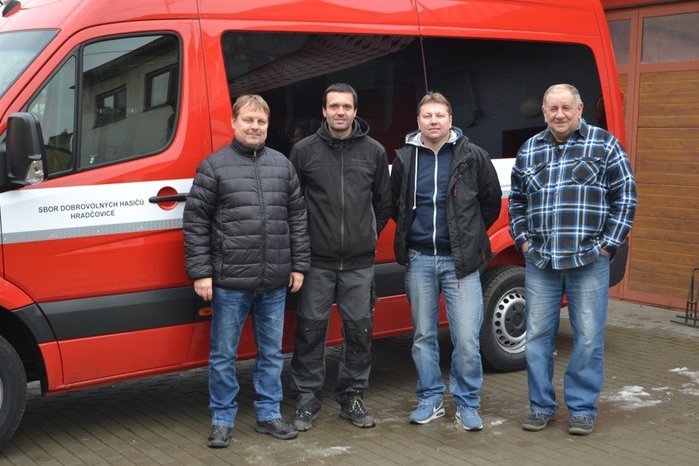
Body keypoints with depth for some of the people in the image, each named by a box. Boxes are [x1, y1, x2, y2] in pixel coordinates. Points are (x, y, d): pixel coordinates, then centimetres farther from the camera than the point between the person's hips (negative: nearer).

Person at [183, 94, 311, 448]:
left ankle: (268, 414, 27)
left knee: (271, 353, 13)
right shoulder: (214, 166, -2)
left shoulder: (282, 165, 10)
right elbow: (195, 222, -4)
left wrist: (299, 265, 8)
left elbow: (297, 217, 12)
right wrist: (201, 272, -9)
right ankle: (222, 419, 19)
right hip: (229, 282, -4)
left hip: (275, 283, 4)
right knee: (223, 355, 6)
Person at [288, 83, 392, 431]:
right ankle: (307, 400, 15)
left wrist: (371, 234, 13)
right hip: (317, 261, -1)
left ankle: (352, 398, 22)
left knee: (359, 331, 6)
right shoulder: (304, 150, 0)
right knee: (310, 330, 2)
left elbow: (384, 202, 16)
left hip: (359, 263, 2)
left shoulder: (374, 151, 6)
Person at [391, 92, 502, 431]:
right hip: (419, 259, 3)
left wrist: (470, 236, 11)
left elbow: (491, 200, 9)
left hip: (460, 260, -2)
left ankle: (467, 404, 10)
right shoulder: (405, 158, 5)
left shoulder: (472, 156, -1)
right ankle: (431, 400, 24)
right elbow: (396, 204, 19)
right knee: (423, 336, 10)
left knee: (466, 339, -6)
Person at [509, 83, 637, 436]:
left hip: (589, 261, -3)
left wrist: (609, 243, -5)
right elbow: (516, 199, 20)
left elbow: (625, 195, 0)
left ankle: (582, 409, 15)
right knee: (537, 336, 7)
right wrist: (522, 240, 9)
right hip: (540, 262, 3)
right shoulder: (529, 151, 11)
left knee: (589, 338, 2)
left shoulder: (604, 144, 1)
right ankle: (541, 406, 20)